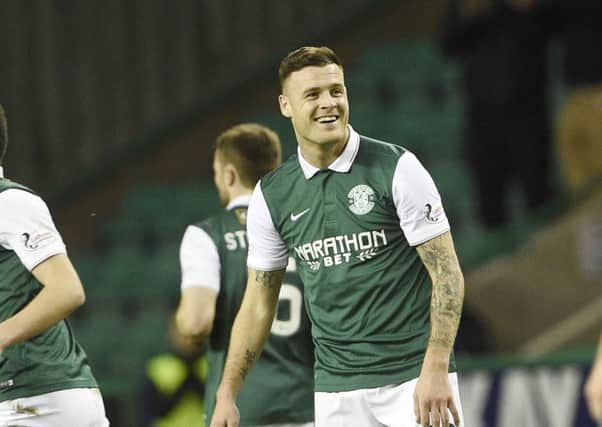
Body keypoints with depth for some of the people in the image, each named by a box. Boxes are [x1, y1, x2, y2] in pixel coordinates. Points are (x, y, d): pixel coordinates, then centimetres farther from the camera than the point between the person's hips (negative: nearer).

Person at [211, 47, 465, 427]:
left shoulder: (397, 168, -6)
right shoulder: (271, 195, 6)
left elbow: (447, 274, -6)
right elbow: (259, 303, 14)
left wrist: (435, 370, -16)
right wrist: (227, 394, 8)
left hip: (412, 378, -3)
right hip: (336, 391, 3)